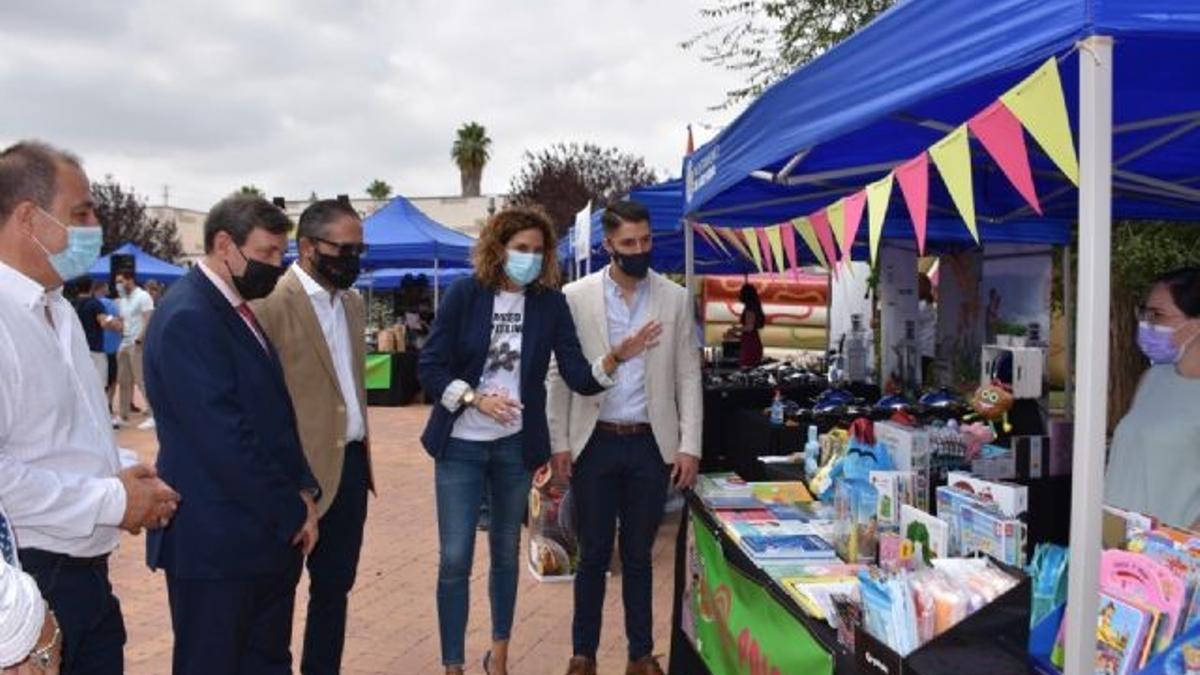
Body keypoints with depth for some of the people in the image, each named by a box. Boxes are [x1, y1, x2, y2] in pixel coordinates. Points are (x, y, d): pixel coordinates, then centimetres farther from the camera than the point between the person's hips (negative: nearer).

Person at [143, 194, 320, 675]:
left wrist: (302, 489, 1)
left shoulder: (235, 310, 11)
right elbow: (223, 438, -23)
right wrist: (293, 511, -14)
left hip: (265, 530, 9)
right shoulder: (188, 316, -18)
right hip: (217, 538, -9)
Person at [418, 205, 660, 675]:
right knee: (454, 559, -2)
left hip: (516, 445, 2)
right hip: (461, 444, -2)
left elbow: (580, 378, -7)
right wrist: (475, 398, -22)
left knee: (506, 552, 16)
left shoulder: (551, 304, -2)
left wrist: (616, 357, -26)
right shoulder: (465, 294, -8)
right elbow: (429, 367, -8)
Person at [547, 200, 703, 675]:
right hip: (594, 441, -1)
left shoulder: (675, 298, 2)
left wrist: (689, 445, -4)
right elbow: (559, 375, 1)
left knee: (639, 555, 11)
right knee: (593, 554, 8)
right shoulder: (576, 296, -2)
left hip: (650, 443, 1)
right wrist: (559, 442, -3)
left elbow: (688, 375, 2)